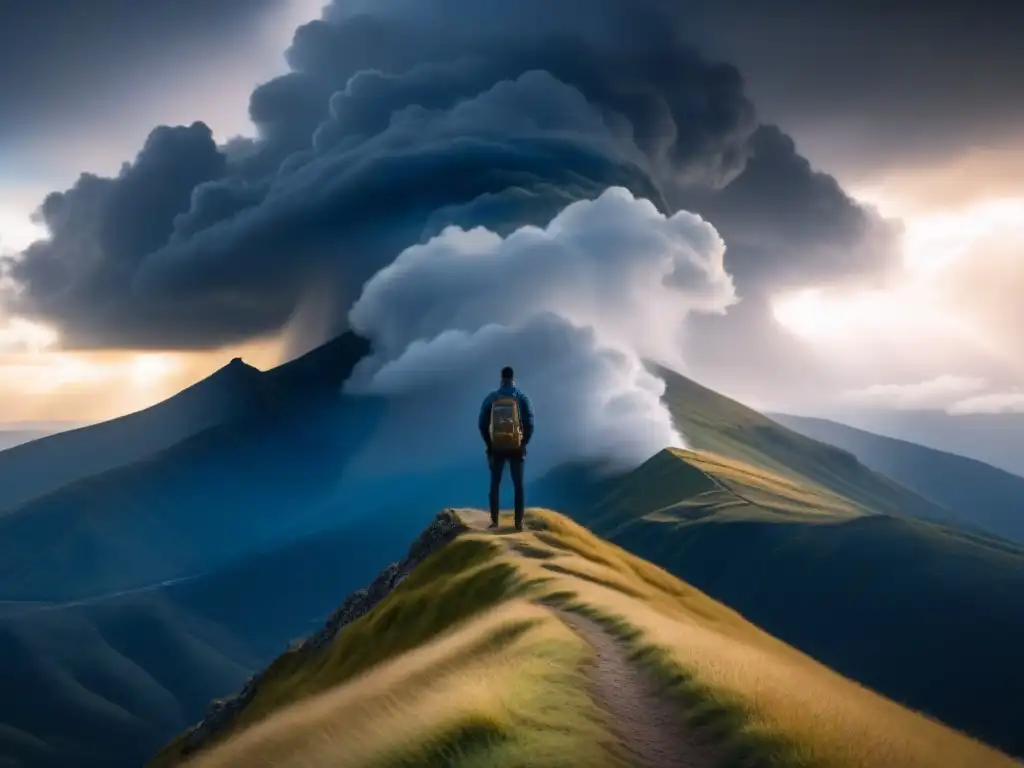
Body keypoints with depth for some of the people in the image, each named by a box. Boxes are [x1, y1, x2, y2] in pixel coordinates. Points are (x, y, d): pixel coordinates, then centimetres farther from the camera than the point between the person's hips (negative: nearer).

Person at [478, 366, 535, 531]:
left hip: (496, 448, 1)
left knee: (495, 484, 10)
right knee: (518, 485, 5)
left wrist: (489, 444, 9)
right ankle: (519, 522, 1)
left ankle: (494, 521, 7)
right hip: (516, 448, 0)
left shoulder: (490, 399, -2)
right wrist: (523, 443, 5)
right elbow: (529, 424, -7)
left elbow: (483, 424, -1)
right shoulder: (522, 398, -4)